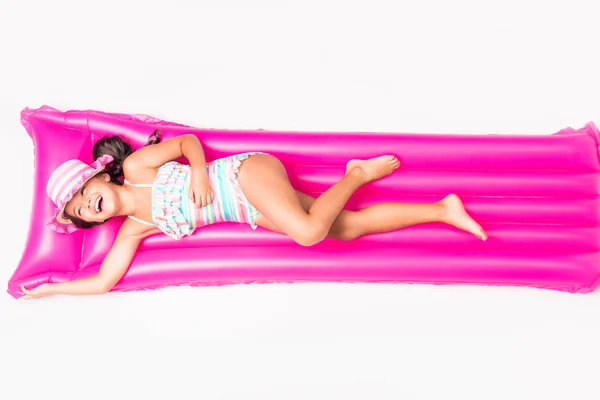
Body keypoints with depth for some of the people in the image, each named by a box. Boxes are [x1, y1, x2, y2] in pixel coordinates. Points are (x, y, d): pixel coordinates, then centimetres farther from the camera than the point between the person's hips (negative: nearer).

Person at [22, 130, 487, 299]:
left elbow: (189, 139, 3)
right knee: (349, 227, -6)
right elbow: (103, 282, 8)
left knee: (308, 230, -34)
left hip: (246, 174, -5)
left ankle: (358, 172, -4)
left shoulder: (135, 165, -2)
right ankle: (442, 209, 3)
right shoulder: (133, 229, 10)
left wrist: (199, 171, -15)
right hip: (251, 212, 5)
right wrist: (46, 288, 15)